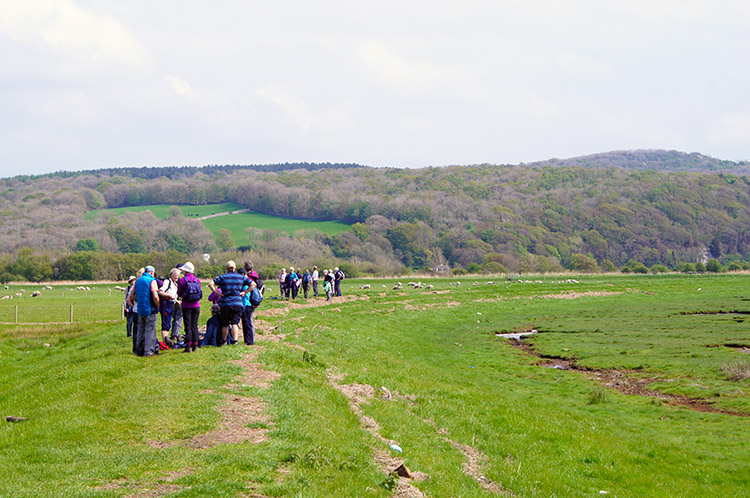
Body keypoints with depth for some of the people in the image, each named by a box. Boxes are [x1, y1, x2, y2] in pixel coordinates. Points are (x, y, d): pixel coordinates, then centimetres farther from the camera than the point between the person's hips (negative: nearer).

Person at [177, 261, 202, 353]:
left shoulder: (182, 280, -8)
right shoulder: (197, 280, 2)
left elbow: (179, 294, -2)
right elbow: (199, 292, 11)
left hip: (186, 306, -3)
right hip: (196, 306, 3)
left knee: (188, 326, 0)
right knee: (194, 326, 9)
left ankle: (188, 346, -4)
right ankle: (195, 345, 7)